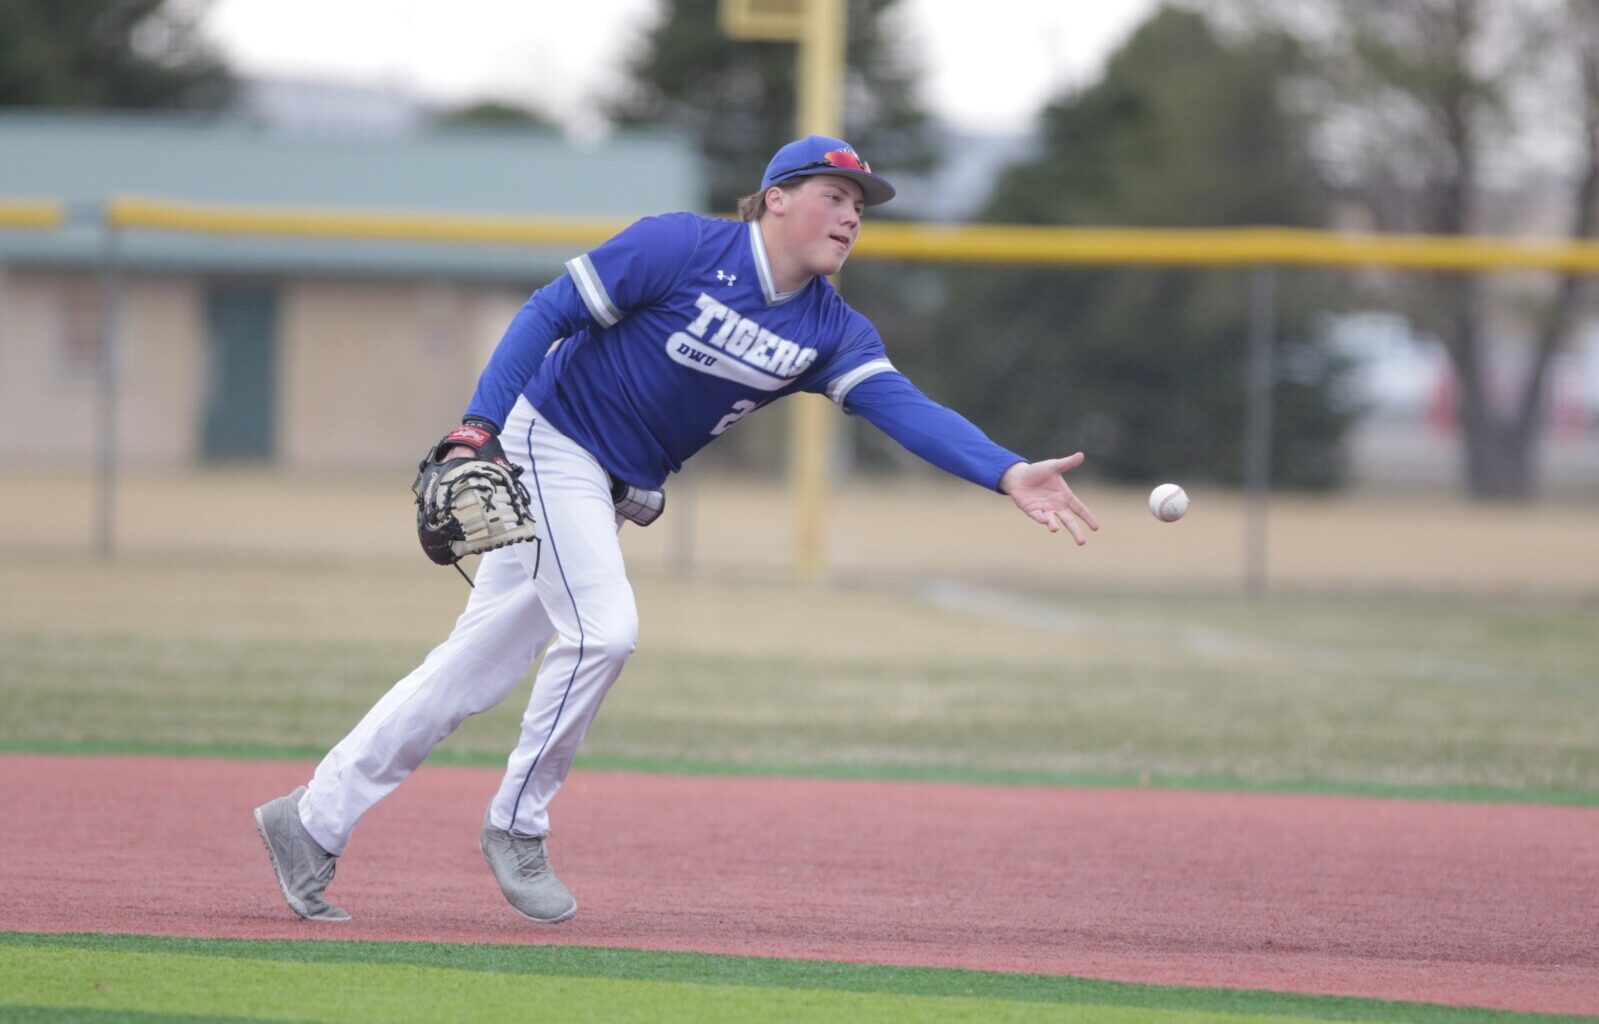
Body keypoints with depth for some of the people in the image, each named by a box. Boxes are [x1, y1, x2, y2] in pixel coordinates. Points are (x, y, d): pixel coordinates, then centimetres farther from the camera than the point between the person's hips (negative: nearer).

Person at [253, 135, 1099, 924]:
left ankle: (313, 821, 11)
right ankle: (516, 824, 0)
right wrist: (481, 425, -26)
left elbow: (903, 406, -15)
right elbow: (550, 312, -15)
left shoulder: (831, 331, -1)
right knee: (602, 629, -19)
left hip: (614, 490, 7)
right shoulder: (682, 248, -17)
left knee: (475, 670, 5)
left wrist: (1006, 473, -32)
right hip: (549, 440, -7)